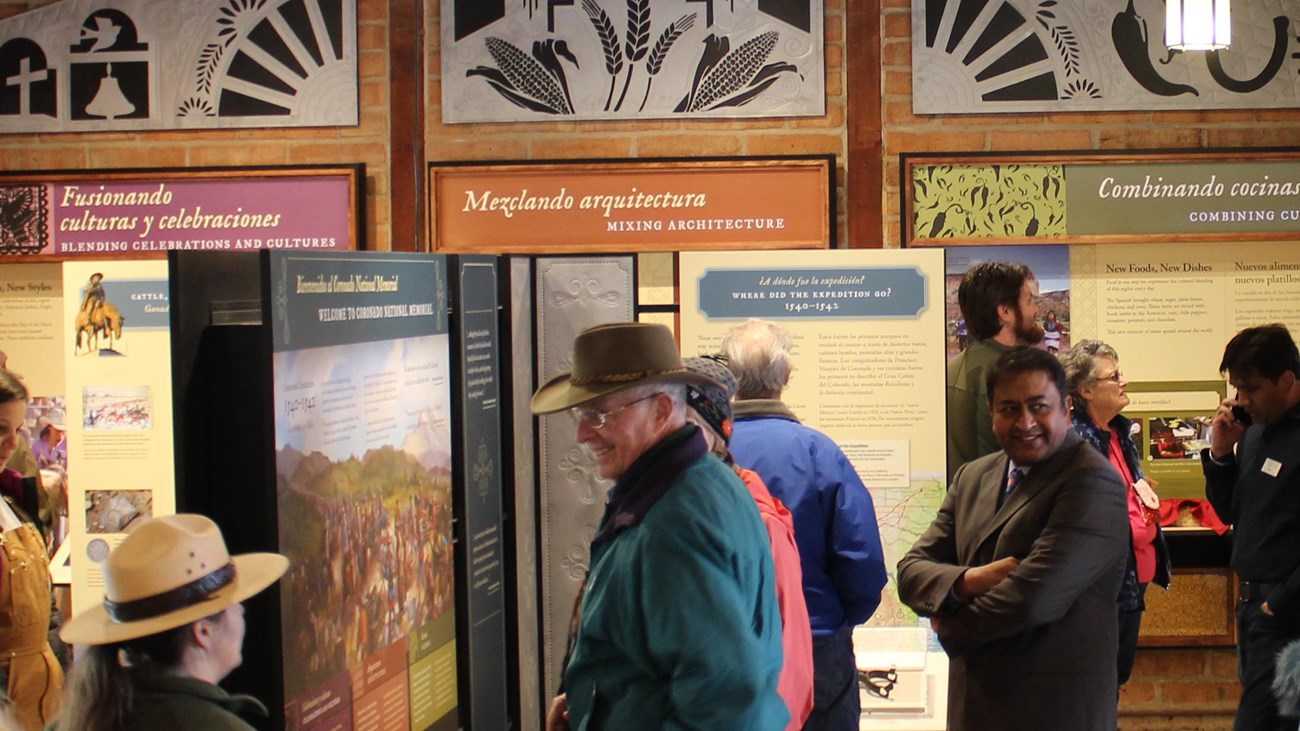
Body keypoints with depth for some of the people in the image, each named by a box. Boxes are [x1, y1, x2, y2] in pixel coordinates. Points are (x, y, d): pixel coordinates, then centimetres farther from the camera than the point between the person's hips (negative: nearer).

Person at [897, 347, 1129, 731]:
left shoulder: (1093, 483, -14)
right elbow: (911, 570, 6)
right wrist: (968, 581, -16)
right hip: (972, 700, 6)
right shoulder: (973, 476, 9)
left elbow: (1034, 596, -22)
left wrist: (951, 628, -6)